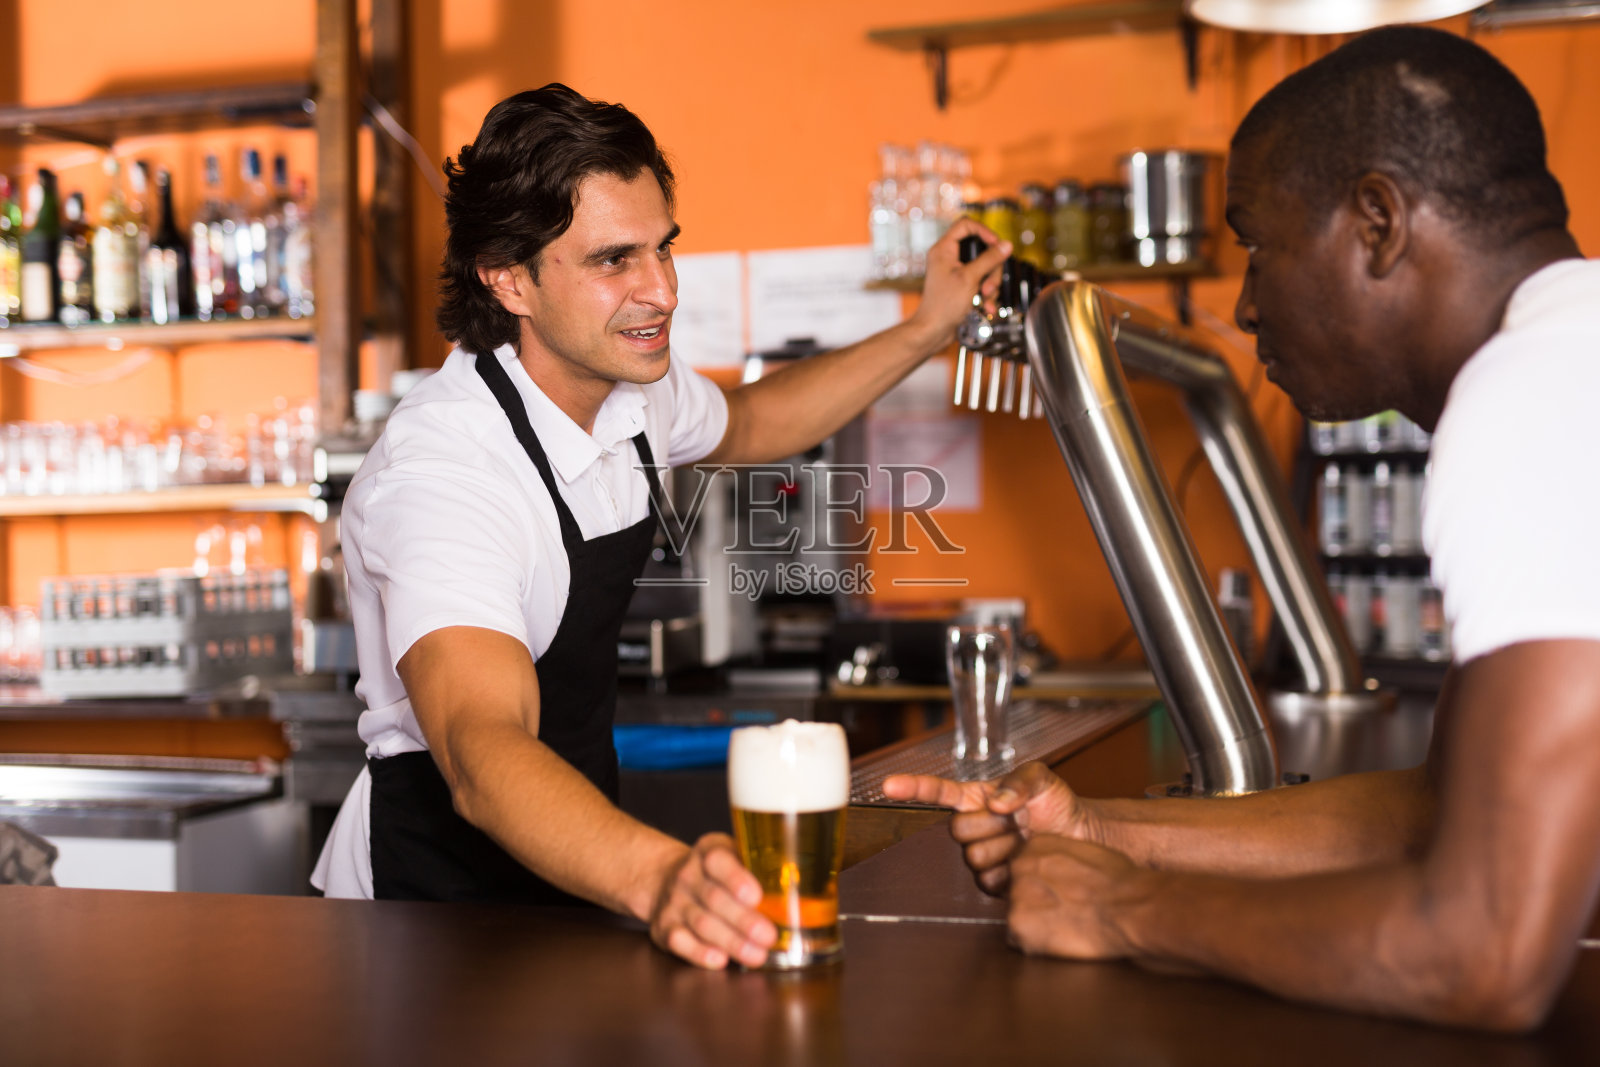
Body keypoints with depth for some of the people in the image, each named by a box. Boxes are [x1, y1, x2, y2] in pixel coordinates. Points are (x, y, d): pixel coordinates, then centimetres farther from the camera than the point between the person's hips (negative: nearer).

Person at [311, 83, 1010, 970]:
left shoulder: (636, 385, -2)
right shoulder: (440, 471, -26)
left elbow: (738, 427, 23)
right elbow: (482, 750, -40)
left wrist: (923, 333, 13)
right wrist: (659, 876, -57)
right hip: (434, 892, -6)